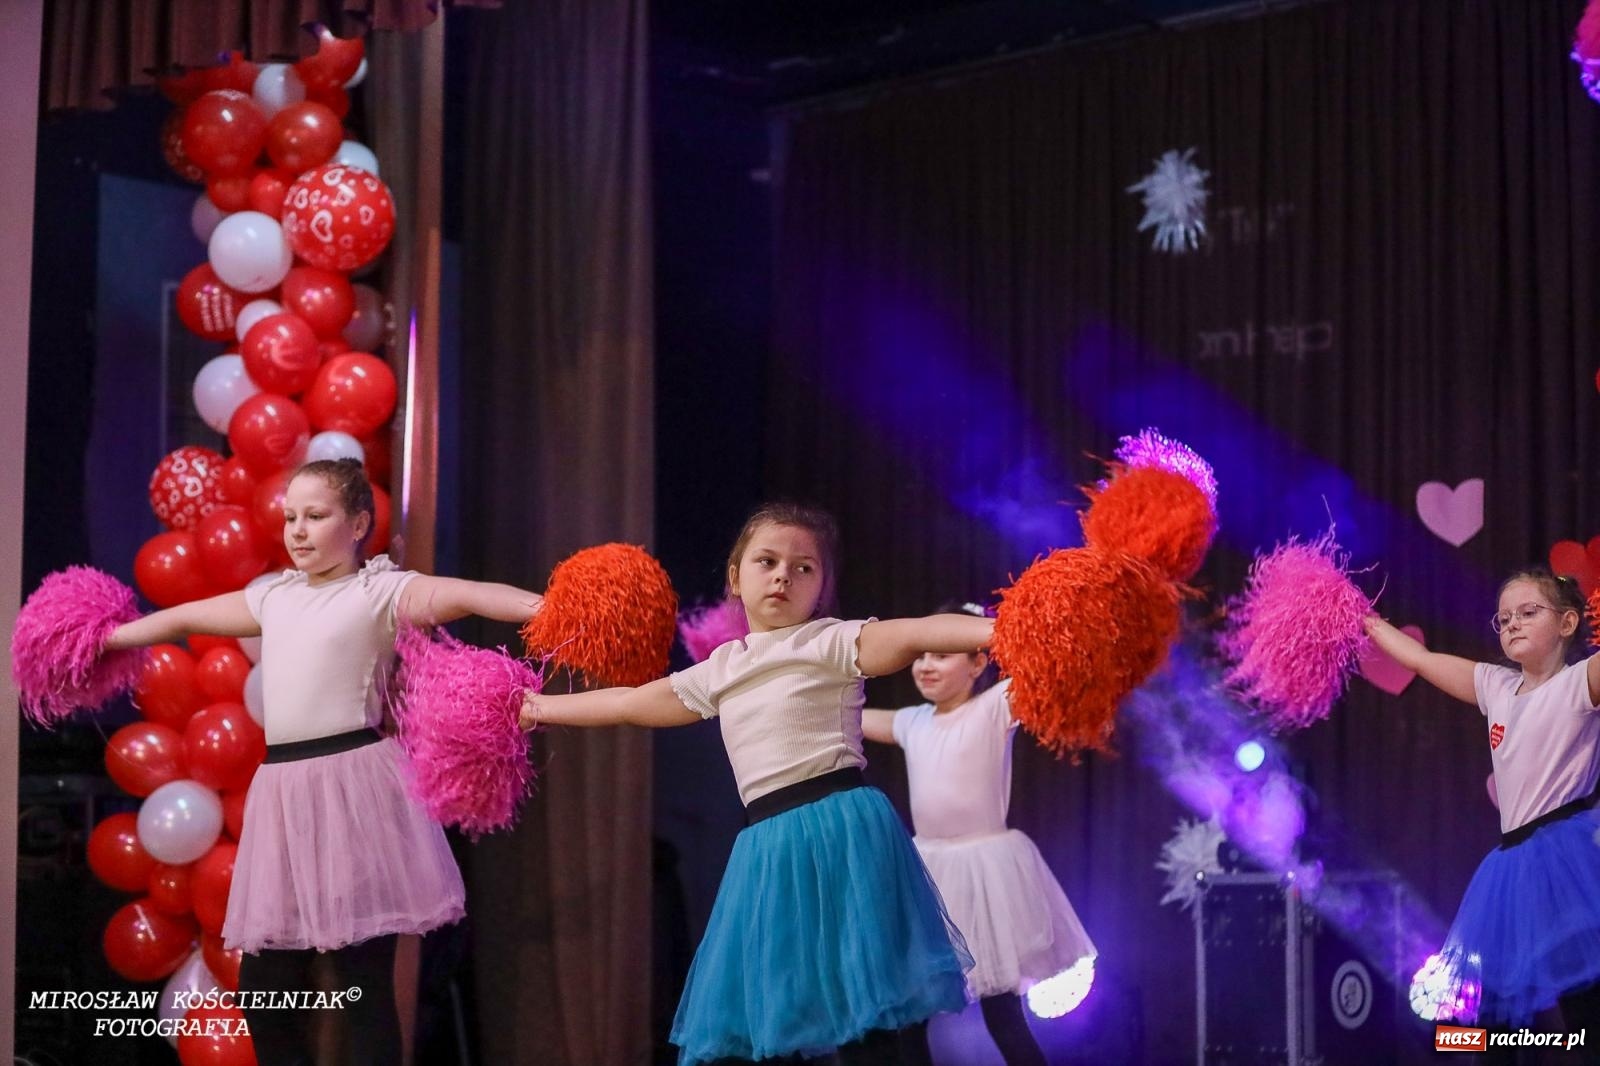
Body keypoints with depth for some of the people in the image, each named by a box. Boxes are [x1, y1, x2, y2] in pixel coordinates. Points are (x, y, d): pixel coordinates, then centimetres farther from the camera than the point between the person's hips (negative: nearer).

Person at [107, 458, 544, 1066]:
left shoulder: (380, 592, -3)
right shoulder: (274, 597, 18)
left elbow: (466, 594, -20)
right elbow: (184, 618, 32)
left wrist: (549, 610, -36)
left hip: (352, 783, -7)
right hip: (282, 788, 7)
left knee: (363, 987, -6)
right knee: (262, 988, 6)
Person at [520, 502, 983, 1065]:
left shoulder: (829, 643, -1)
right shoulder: (720, 671, 18)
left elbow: (912, 634, -18)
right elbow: (629, 703, 29)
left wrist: (998, 630, -33)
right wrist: (539, 708, 36)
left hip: (839, 833, -6)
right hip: (769, 848, 7)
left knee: (860, 1012, -10)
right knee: (760, 1015, 6)